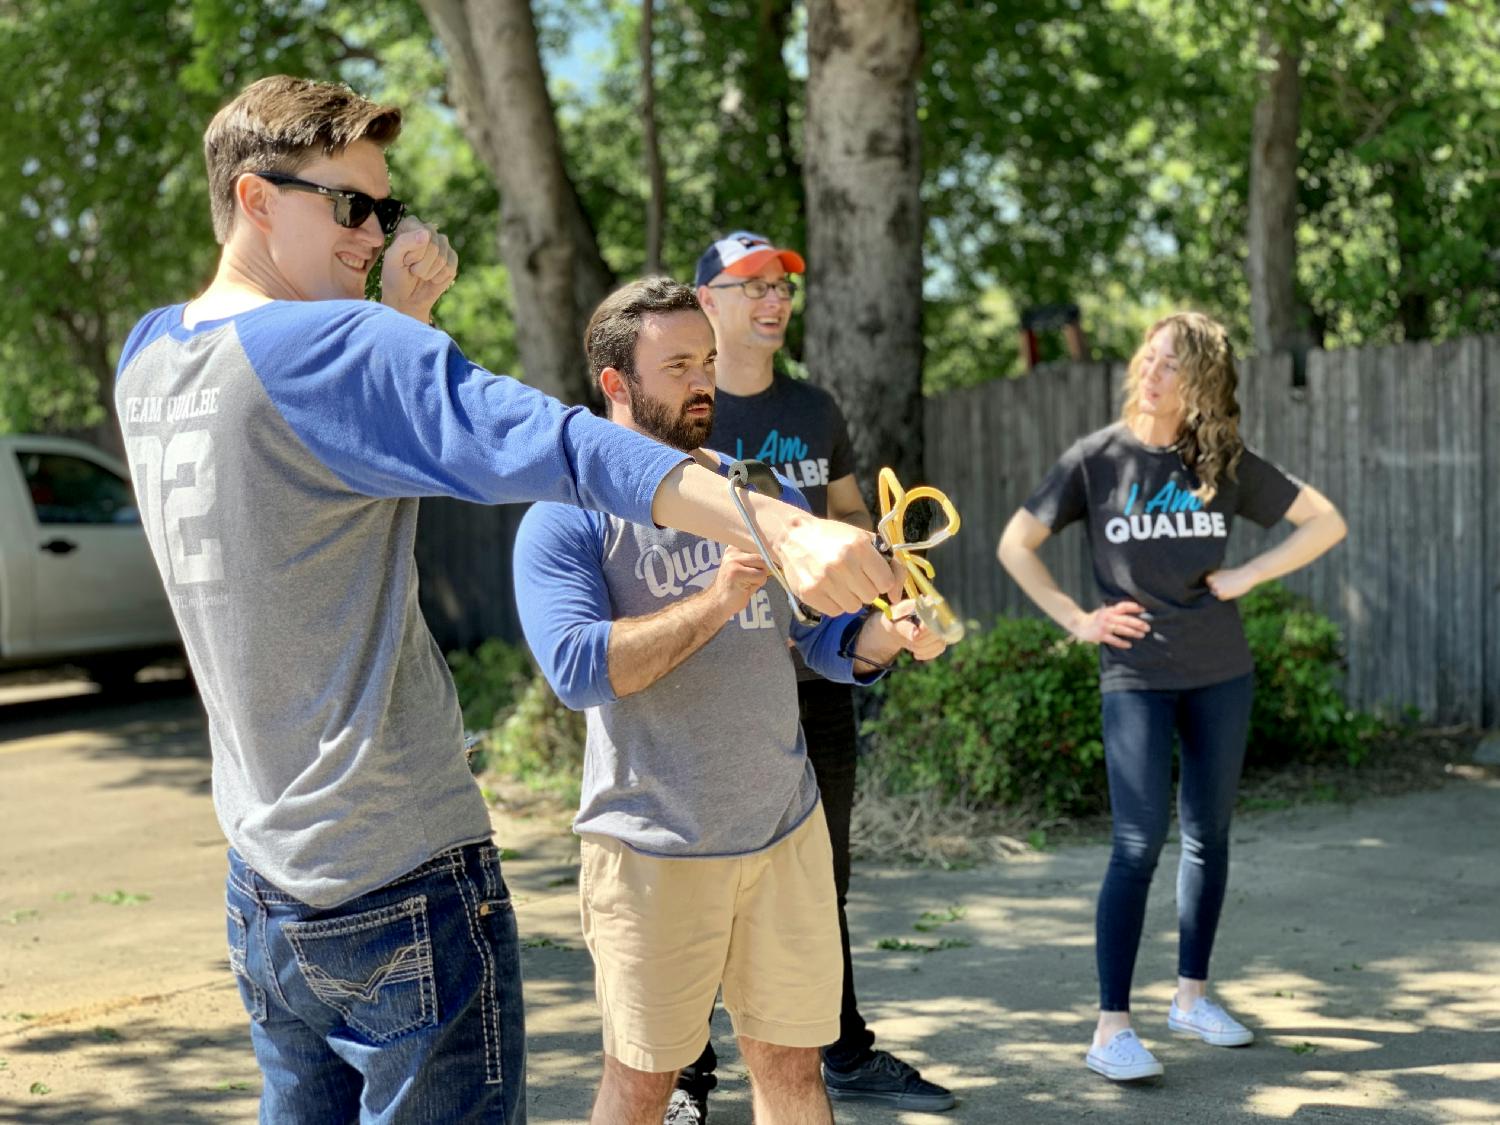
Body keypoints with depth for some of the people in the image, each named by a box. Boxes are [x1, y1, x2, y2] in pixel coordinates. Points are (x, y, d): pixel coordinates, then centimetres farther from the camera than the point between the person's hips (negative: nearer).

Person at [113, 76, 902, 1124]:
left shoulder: (148, 355, 7)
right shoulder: (333, 350, -19)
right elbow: (561, 446, -31)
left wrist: (401, 313, 1)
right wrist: (785, 528, -39)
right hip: (403, 884, -9)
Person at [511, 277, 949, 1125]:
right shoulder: (568, 520, -7)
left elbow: (827, 640, 9)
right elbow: (578, 669, -21)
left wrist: (892, 632, -13)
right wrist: (716, 599, -26)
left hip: (787, 830, 5)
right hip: (654, 850, -4)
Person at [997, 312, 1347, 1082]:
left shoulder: (1227, 464, 2)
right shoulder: (1096, 459, -4)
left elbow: (1326, 522, 6)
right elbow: (1016, 545, 0)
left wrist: (1247, 576, -4)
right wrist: (1076, 620, -6)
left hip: (1220, 673, 4)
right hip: (1137, 678, -3)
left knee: (1208, 835, 11)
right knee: (1139, 845, -10)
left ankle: (1191, 995, 26)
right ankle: (1112, 1028, -6)